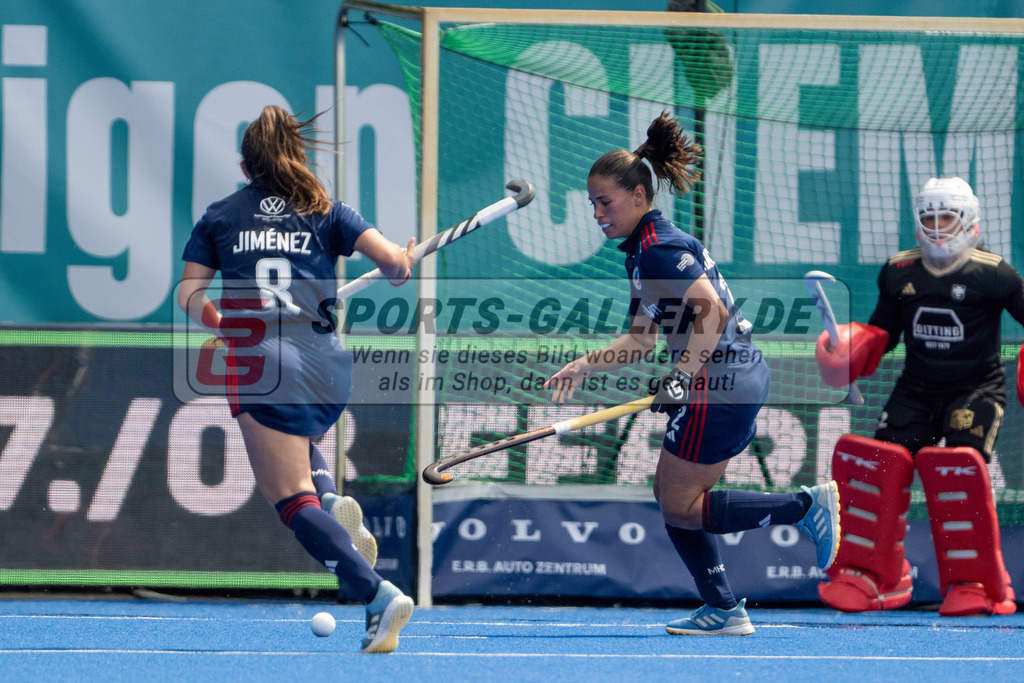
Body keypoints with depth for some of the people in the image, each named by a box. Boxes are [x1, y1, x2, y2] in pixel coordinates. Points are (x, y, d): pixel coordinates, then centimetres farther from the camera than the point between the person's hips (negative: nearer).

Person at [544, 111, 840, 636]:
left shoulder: (658, 249, -14)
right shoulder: (641, 252, 17)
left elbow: (712, 313, -24)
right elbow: (640, 339, 21)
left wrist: (681, 377, -26)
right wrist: (581, 367, 15)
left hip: (721, 380, -10)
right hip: (743, 375, 10)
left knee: (679, 506, -4)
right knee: (670, 493, 13)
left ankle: (806, 505, -7)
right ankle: (724, 610, 13)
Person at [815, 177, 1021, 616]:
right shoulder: (899, 274, 5)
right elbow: (882, 331, 16)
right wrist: (850, 351, -3)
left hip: (977, 389, -5)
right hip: (917, 389, 5)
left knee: (958, 471, -25)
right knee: (876, 462, -11)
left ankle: (975, 584, -13)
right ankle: (869, 575, 3)